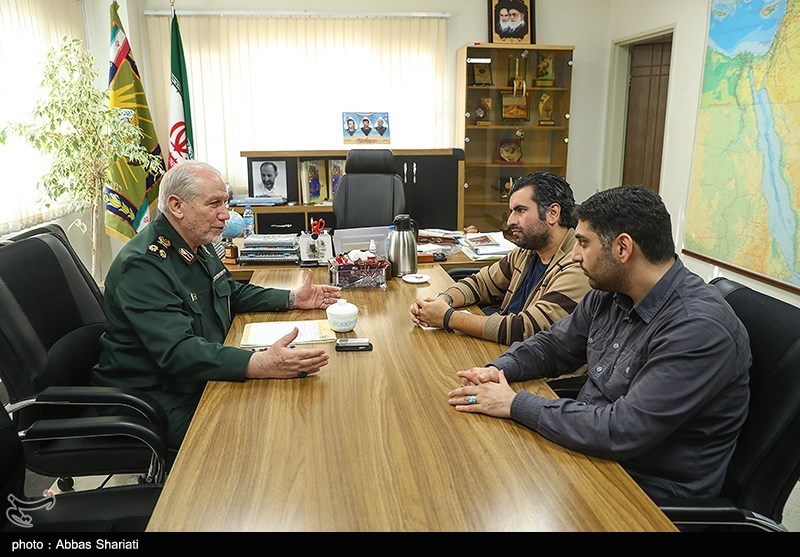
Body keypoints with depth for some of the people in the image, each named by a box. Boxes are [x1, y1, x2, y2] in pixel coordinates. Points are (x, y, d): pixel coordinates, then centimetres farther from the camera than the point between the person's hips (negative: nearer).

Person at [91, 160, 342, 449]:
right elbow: (177, 351, -34)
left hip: (201, 376, 9)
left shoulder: (198, 244, 6)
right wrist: (261, 365, -47)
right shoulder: (143, 265, -24)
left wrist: (292, 299, 7)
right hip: (159, 399, -9)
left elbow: (233, 293, 22)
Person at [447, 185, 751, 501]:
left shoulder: (700, 329, -27)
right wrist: (498, 370, -7)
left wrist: (517, 404, -24)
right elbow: (553, 345, 13)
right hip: (591, 447, 7)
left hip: (649, 489, -7)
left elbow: (623, 432, -31)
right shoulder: (609, 294, 0)